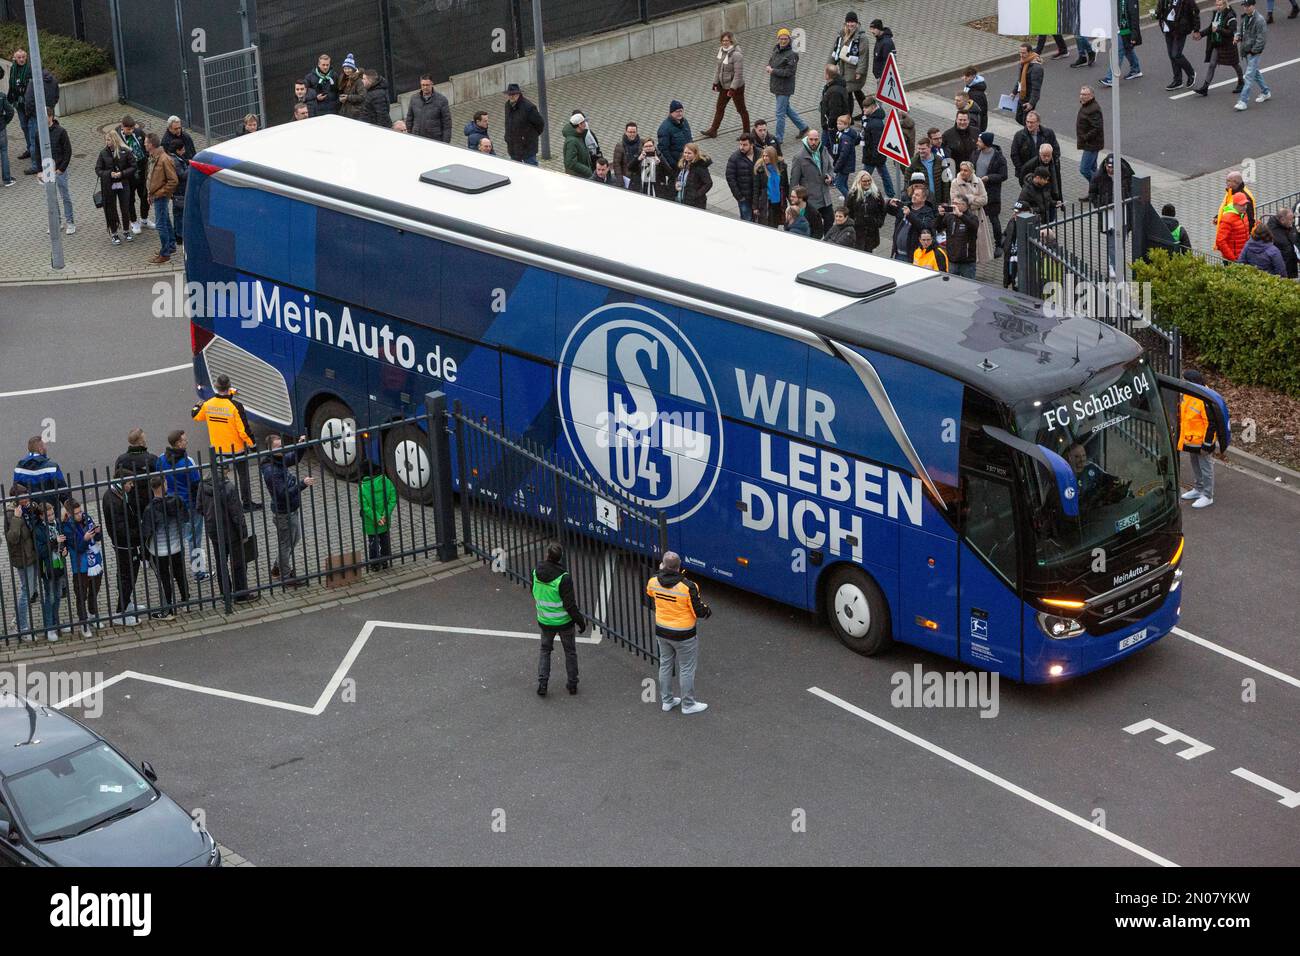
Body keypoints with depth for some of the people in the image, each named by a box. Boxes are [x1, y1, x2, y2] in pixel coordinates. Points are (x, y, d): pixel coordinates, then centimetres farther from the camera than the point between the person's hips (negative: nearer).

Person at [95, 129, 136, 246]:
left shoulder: (125, 151, -6)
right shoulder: (103, 153, -3)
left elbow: (133, 167, -3)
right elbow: (98, 170, -1)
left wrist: (122, 173, -16)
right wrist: (109, 174, -17)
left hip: (123, 185, 0)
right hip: (108, 186, 0)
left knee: (125, 208, 8)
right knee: (111, 210, 7)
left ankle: (126, 231, 28)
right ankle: (114, 234, 19)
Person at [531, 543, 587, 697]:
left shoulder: (537, 572, -13)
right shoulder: (563, 578, -28)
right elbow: (570, 605, -23)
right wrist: (580, 620, -11)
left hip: (545, 621, 3)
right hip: (564, 621, -3)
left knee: (545, 649, 23)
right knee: (570, 651, 18)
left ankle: (542, 683, 16)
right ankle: (572, 684, 28)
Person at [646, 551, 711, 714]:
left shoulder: (653, 582, -14)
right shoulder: (688, 587, -28)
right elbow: (699, 612, -19)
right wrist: (708, 611, 5)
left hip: (661, 632, 5)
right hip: (683, 635, -5)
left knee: (665, 665, 22)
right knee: (687, 669, 12)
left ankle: (666, 701, 35)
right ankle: (688, 704, 25)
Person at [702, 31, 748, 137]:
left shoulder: (736, 55, -24)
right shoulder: (721, 51, 2)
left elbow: (738, 74, -25)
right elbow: (718, 68, 12)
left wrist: (732, 88, -26)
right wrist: (715, 83, 10)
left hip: (736, 87, -8)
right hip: (724, 86, 8)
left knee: (741, 110, 6)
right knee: (719, 108, 16)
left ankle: (747, 132, 18)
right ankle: (713, 131, 26)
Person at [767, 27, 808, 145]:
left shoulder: (791, 54, -18)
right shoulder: (776, 49, 7)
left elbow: (789, 72, -22)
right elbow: (771, 60, 24)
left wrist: (773, 71, -18)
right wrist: (769, 66, 1)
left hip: (784, 87, -9)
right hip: (776, 85, 9)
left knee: (780, 113, -3)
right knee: (786, 108, 23)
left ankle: (778, 138, 6)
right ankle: (803, 127, 39)